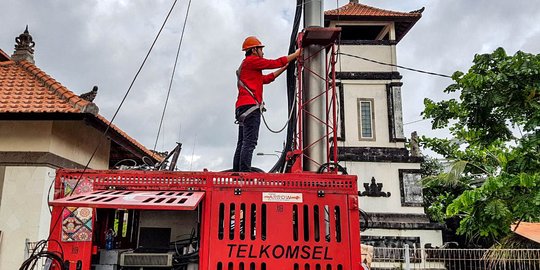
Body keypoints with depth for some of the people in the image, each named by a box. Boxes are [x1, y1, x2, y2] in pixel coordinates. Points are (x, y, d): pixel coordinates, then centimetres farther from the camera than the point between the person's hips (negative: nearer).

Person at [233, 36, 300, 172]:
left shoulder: (245, 67, 31)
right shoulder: (251, 60, 2)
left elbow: (267, 78, 32)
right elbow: (276, 63, 1)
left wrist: (285, 67, 32)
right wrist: (296, 54, 13)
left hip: (242, 108, 10)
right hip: (250, 106, -10)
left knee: (242, 144, 4)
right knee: (250, 142, -17)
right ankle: (244, 172, -24)